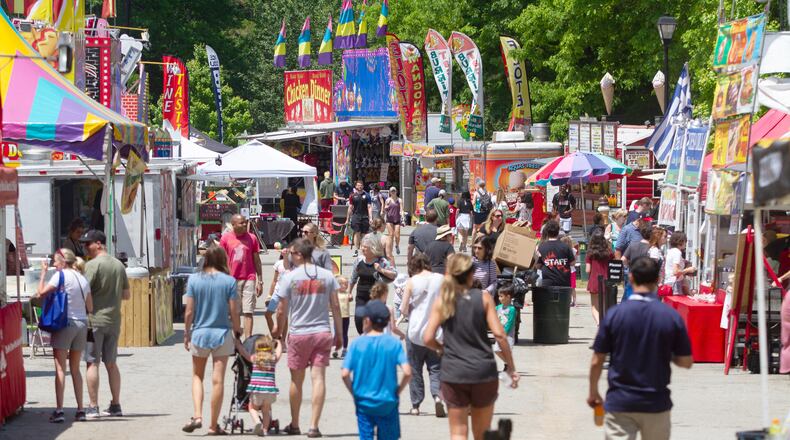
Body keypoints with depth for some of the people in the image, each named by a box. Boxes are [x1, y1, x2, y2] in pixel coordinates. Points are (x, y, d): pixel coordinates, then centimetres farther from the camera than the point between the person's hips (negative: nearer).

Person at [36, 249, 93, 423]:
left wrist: (43, 272, 0)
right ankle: (80, 409, 11)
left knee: (60, 368, -4)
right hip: (82, 324, 6)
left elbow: (41, 293, -10)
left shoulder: (61, 275, -8)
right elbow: (90, 307, 11)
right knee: (75, 369, 14)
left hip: (64, 323, -6)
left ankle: (59, 410, -10)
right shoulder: (83, 279, 10)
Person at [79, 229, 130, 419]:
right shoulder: (119, 265, 10)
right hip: (114, 321, 7)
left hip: (94, 320, -7)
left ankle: (93, 407, -6)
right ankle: (115, 405, 15)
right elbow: (127, 295, 15)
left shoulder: (93, 265, -12)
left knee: (92, 363, -4)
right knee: (111, 363, 14)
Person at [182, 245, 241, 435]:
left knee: (197, 376, 17)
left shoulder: (194, 279, -4)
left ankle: (197, 416, 0)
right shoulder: (229, 281, -7)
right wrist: (237, 330, 11)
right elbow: (233, 311, -5)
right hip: (222, 334, -1)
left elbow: (189, 311, -3)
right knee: (218, 380, 4)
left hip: (200, 333, 1)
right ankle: (213, 425, 8)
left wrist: (186, 334, 8)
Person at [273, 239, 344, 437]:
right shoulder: (327, 276, 0)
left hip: (298, 334, -1)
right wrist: (339, 334, 12)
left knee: (296, 380, 12)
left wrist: (278, 332, 14)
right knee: (319, 378, -2)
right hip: (322, 332, 1)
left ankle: (294, 425, 22)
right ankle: (313, 426, -7)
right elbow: (335, 307, 3)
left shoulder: (290, 277, -6)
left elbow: (282, 310, -2)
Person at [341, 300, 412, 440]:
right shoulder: (393, 343, -6)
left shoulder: (357, 343, -5)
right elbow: (407, 372, -15)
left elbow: (345, 374, -11)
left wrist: (354, 392, 5)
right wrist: (398, 391, 1)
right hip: (387, 402, 0)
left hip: (363, 402, 0)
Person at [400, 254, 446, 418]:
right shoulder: (441, 279, -3)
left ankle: (415, 405, 13)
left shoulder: (412, 282, -7)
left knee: (415, 369, 11)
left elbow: (403, 310, -6)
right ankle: (437, 395, -17)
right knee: (436, 368, 8)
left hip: (416, 331, -1)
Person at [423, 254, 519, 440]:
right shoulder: (484, 298, -2)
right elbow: (499, 334, -9)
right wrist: (511, 367, -1)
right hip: (484, 372, 0)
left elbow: (428, 339, -6)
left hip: (453, 374, 0)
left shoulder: (442, 301, -1)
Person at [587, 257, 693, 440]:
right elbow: (686, 362, -1)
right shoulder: (671, 316, -7)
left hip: (620, 404, -1)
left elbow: (596, 361, -4)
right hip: (656, 403, 1)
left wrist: (593, 393, 12)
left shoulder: (614, 314, -8)